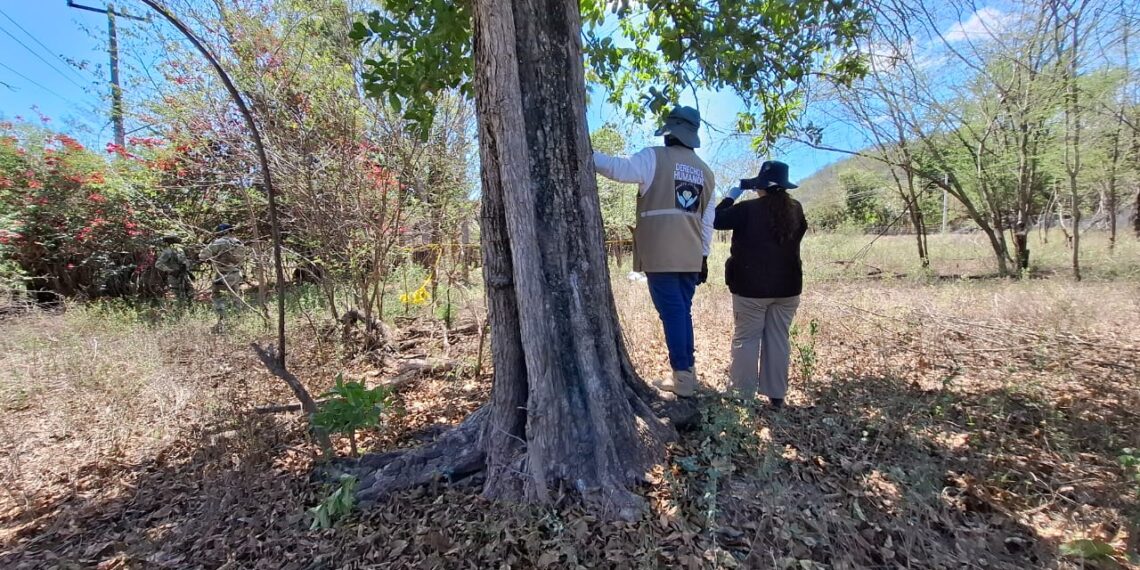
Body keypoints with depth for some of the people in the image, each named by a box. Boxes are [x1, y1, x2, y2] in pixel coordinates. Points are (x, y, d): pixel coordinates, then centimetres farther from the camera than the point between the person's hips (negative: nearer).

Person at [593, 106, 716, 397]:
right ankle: (688, 370, 22)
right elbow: (707, 221, 16)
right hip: (690, 257, 6)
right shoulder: (705, 172, 15)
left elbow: (618, 168, -12)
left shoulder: (655, 157, -4)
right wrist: (704, 256, 21)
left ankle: (683, 378, 3)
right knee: (683, 310, 14)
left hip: (660, 254, -6)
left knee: (671, 312, -2)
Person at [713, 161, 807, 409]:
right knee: (778, 340, 10)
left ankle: (744, 395, 7)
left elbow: (717, 220, -4)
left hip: (751, 286, -5)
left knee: (745, 340, 3)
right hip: (787, 286, 5)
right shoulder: (796, 210, 3)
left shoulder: (748, 209, -13)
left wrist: (733, 194, 5)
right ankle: (776, 395, 18)